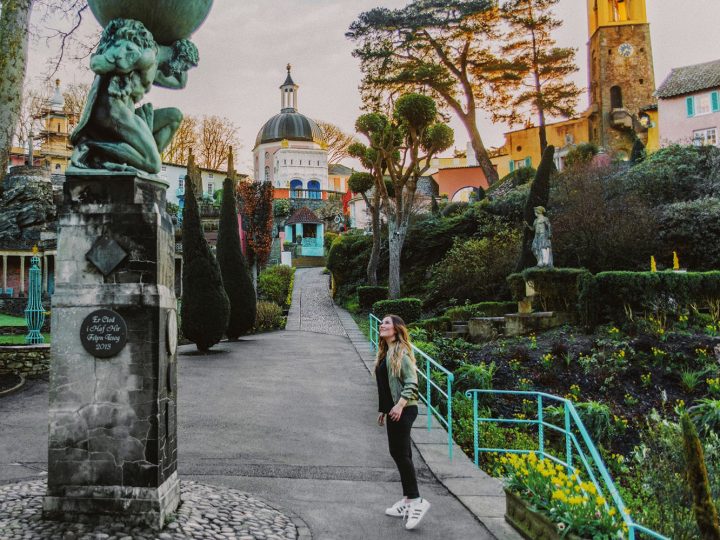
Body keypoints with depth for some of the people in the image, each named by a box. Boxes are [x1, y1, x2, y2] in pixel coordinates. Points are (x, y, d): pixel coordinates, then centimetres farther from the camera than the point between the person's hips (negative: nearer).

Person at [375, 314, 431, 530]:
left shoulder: (401, 352, -11)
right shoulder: (384, 352, 15)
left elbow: (412, 382, -18)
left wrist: (401, 404, -25)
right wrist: (382, 409, 21)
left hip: (402, 410, -9)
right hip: (392, 410, 9)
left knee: (400, 453, -10)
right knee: (400, 453, 12)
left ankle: (416, 500, -3)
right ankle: (408, 500, 21)